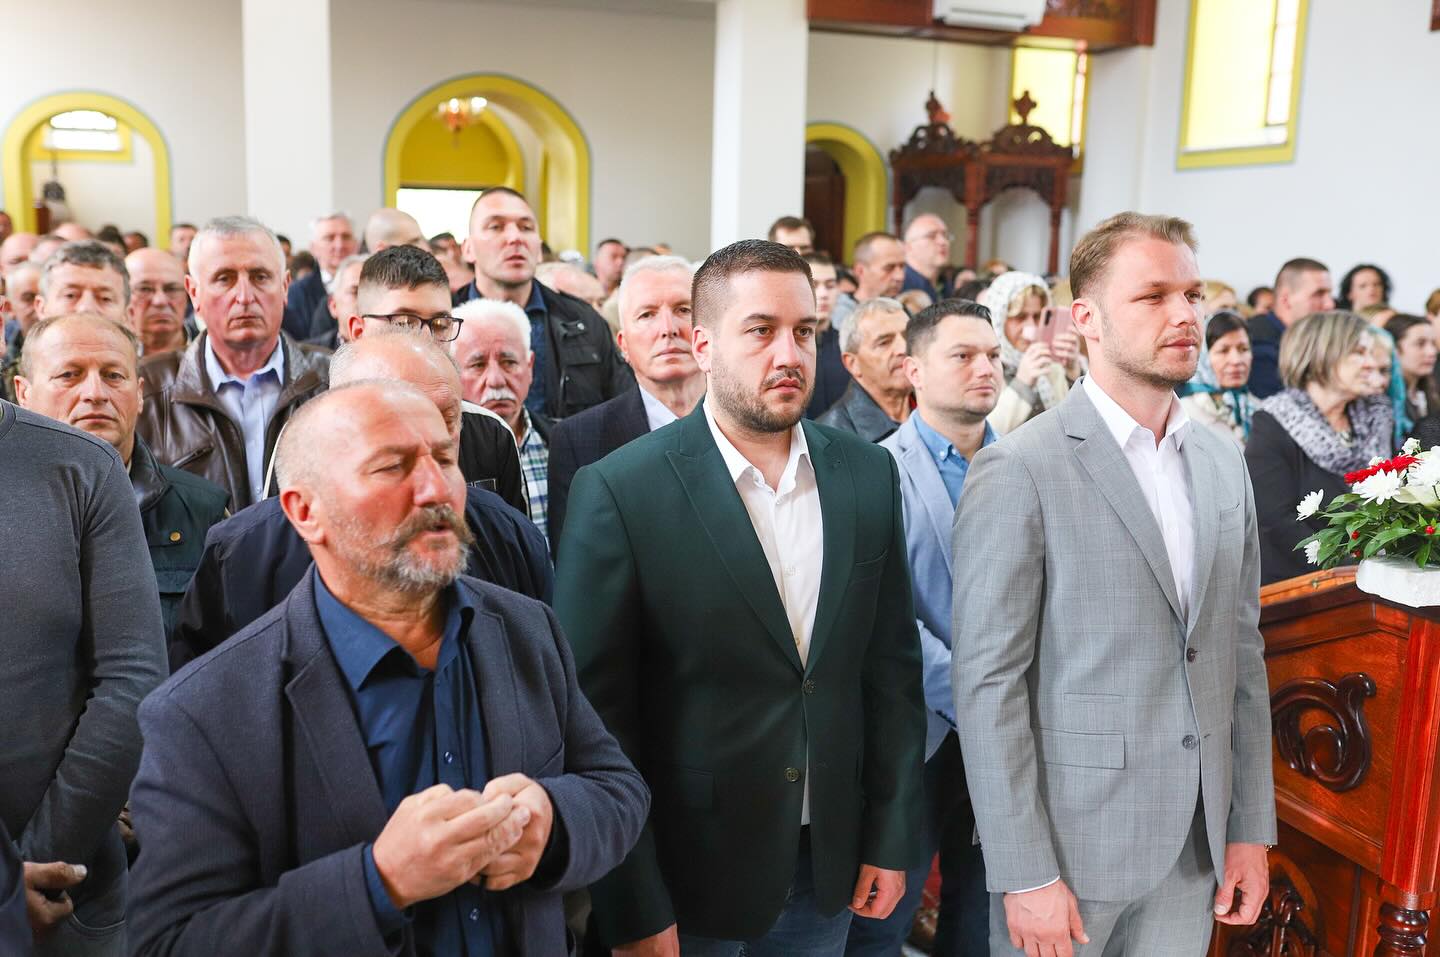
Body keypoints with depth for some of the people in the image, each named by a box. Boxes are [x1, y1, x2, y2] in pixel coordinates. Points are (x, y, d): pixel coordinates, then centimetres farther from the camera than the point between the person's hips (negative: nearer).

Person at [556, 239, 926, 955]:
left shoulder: (868, 474, -2)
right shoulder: (619, 492, -15)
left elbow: (892, 665, 4)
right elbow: (596, 709, -13)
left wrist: (891, 840, 3)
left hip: (830, 866, 4)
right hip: (687, 871, -4)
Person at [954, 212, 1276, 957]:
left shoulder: (1222, 462, 6)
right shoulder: (1020, 471, -14)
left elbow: (1241, 651, 10)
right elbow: (987, 682, -15)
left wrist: (1251, 827, 8)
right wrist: (1024, 875, -15)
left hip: (1195, 846, 6)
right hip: (1070, 840, -5)